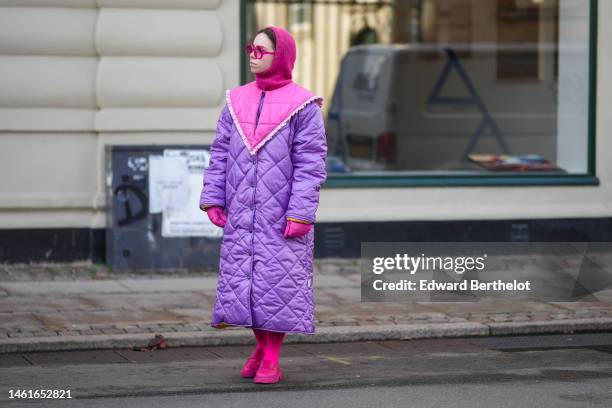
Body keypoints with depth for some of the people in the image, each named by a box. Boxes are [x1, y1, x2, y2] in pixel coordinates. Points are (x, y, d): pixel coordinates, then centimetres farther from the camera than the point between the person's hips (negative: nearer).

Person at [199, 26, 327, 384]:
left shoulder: (302, 105, -5)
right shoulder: (237, 100, 9)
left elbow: (311, 164, -8)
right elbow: (221, 154, 11)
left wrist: (300, 214, -14)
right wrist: (212, 199, 3)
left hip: (282, 217, -4)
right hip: (241, 216, 5)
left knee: (280, 284, -2)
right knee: (242, 283, 6)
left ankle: (272, 359, 5)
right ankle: (261, 345, 23)